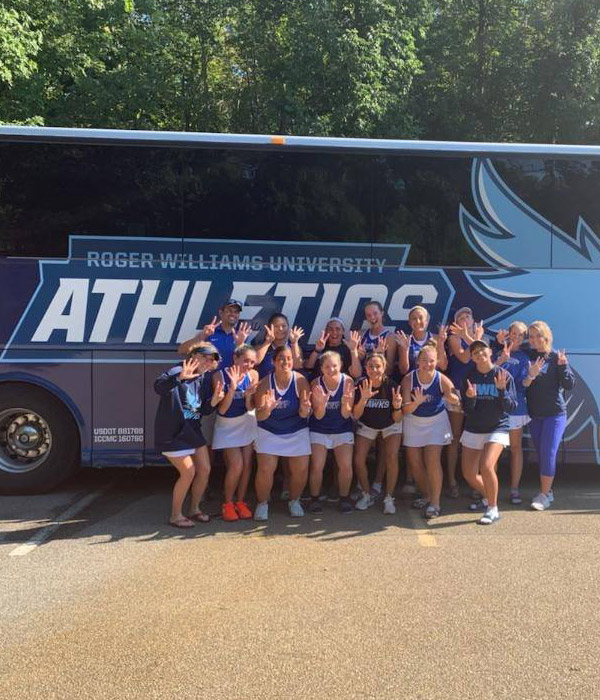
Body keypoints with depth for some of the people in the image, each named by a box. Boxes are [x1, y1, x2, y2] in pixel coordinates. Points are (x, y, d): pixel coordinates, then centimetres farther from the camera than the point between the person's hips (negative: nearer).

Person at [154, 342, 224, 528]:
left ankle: (194, 509, 28)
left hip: (193, 431, 8)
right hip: (172, 433, -8)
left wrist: (214, 401, -14)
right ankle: (175, 515, 10)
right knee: (188, 472, -8)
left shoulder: (205, 379, 6)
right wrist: (180, 377, -53)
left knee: (205, 469, 9)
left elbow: (204, 410, 8)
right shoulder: (177, 372, -17)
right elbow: (158, 387, -37)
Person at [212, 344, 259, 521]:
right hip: (227, 425, -3)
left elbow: (250, 407, -10)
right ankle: (228, 503, 8)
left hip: (247, 422, 3)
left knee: (247, 464, 3)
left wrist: (249, 394, -31)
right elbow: (222, 410, -21)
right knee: (236, 465, -13)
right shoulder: (220, 376, -18)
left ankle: (240, 502, 22)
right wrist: (232, 387, -32)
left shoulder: (253, 375, -11)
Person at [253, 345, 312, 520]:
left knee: (301, 469, -4)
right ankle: (262, 503, 13)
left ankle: (294, 501, 24)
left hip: (297, 432, 1)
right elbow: (259, 416, -18)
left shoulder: (300, 381, -14)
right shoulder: (265, 383, -15)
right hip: (269, 432, -1)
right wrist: (267, 409, -39)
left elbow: (304, 414, -17)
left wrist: (305, 409, -40)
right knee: (266, 469, -12)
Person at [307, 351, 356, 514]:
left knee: (346, 465, -8)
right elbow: (318, 416, -15)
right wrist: (322, 403, -35)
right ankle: (314, 499, 13)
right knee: (317, 466, -9)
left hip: (343, 429, 1)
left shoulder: (348, 381, -15)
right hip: (319, 430, 0)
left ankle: (344, 498, 15)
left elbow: (346, 415, -14)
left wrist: (345, 403, -35)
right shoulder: (316, 384, -15)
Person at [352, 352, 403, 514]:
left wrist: (397, 406, -41)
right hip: (367, 426, 2)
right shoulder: (361, 386, -23)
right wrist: (363, 399, -39)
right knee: (358, 460, -10)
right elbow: (356, 415, -23)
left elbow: (397, 420, -20)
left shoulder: (392, 386, -26)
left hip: (390, 425, -1)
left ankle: (389, 498, -3)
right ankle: (367, 495, 14)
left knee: (392, 458, -21)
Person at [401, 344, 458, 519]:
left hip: (436, 421, -2)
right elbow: (405, 409, -20)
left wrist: (451, 397, -52)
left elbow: (456, 399, -29)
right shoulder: (409, 379, -19)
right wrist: (417, 402, -40)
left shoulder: (442, 379, -20)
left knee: (433, 460, -12)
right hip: (414, 422, 2)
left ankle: (435, 503, -2)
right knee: (415, 462, 8)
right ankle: (426, 496, 29)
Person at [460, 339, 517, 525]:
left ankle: (493, 510, -4)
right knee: (469, 474, 5)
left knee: (486, 466, -24)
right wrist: (470, 398, -22)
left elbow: (512, 407, -8)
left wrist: (501, 389, -23)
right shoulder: (469, 377, -2)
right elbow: (466, 410, -1)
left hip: (497, 428, -3)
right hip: (473, 429, 4)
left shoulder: (503, 375, -7)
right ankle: (488, 497, 36)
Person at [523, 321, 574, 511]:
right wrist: (530, 375, -26)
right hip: (534, 414, 4)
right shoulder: (528, 356, 0)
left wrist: (563, 365, -23)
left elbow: (569, 385, -9)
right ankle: (547, 491, 23)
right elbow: (522, 385, -7)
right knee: (541, 454, 11)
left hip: (555, 413, -4)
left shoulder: (556, 357, -7)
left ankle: (544, 495, -1)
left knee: (548, 453, -8)